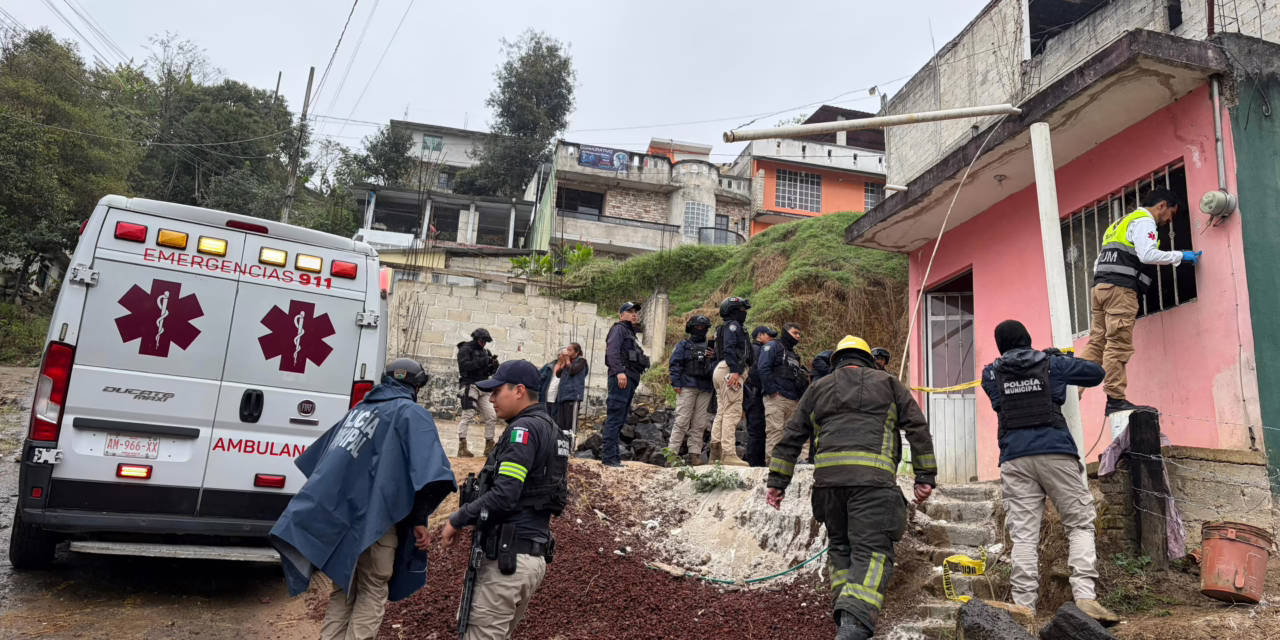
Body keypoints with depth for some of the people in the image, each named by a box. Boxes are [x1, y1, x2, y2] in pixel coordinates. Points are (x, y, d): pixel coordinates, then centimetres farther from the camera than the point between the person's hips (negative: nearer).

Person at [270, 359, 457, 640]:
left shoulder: (359, 409, 19)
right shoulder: (411, 414, -3)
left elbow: (319, 458, 28)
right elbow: (429, 472, -18)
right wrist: (420, 520, -13)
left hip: (336, 515, 6)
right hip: (371, 520, -6)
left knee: (344, 589, 21)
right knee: (372, 592, 9)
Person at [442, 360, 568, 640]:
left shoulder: (525, 428, -14)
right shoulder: (548, 428, 16)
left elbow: (505, 495, -22)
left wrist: (458, 520, -8)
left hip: (509, 557, -10)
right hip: (533, 556, 10)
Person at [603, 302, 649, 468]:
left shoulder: (630, 332, 29)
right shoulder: (619, 329, 1)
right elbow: (612, 350, -15)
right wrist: (619, 371, -26)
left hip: (629, 379, 10)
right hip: (621, 378, -10)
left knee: (620, 420, 9)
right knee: (615, 417, -12)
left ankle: (612, 455, 13)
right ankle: (609, 456, -14)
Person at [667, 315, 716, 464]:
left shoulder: (710, 347, 20)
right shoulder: (683, 345, 9)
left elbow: (717, 365, 21)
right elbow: (675, 364, 1)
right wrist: (676, 383, -8)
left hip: (705, 389, 4)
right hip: (687, 387, -4)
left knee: (700, 423, 2)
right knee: (682, 421, -10)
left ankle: (695, 454, 6)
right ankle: (671, 451, -8)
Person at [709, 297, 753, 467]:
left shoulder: (724, 328, 27)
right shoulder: (733, 325, -4)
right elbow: (729, 348, -18)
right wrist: (735, 370, -26)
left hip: (721, 370, 11)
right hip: (730, 371, -11)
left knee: (722, 412, 9)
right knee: (732, 412, -14)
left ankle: (716, 453, 8)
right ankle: (729, 454, -19)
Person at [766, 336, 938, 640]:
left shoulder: (818, 388, 23)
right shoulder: (888, 383, 20)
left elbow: (791, 436, 19)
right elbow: (918, 428, 11)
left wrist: (777, 481, 20)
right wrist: (925, 477, 12)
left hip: (827, 477, 3)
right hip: (873, 478, -2)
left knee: (840, 546, 19)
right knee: (872, 550, -6)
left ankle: (846, 612, 13)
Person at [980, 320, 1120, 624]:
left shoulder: (991, 374, 12)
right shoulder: (1052, 364, 10)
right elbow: (1097, 373, 21)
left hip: (1015, 459, 1)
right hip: (1056, 453, -1)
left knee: (1023, 536, -1)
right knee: (1080, 525, 6)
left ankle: (1024, 608, -7)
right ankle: (1085, 596, -9)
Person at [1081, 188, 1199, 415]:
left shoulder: (1124, 222, 30)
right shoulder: (1144, 221, 2)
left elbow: (1097, 262, 26)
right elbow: (1147, 255, -14)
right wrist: (1180, 256, -4)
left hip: (1100, 286, 9)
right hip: (1120, 288, -9)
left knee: (1096, 343, 3)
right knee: (1118, 345, -9)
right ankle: (1115, 400, -9)